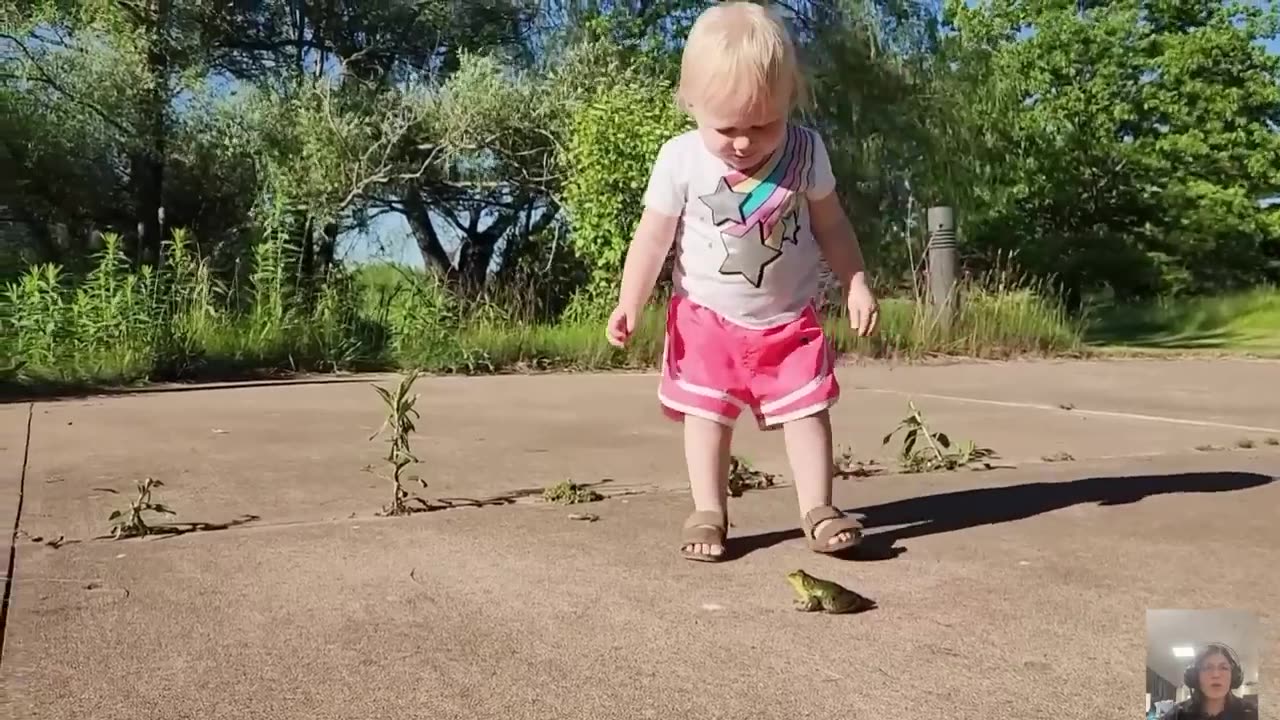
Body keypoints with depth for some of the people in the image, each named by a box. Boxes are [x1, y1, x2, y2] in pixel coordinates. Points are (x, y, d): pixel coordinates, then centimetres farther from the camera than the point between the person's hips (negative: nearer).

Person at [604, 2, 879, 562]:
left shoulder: (806, 152, -10)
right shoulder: (680, 160, -15)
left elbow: (831, 225, 2)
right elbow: (653, 237, -9)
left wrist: (856, 284, -1)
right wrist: (629, 304, -13)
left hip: (789, 318, 1)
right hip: (706, 319, -1)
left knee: (808, 410, 4)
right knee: (706, 416, 5)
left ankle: (818, 509, 15)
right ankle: (708, 513, 16)